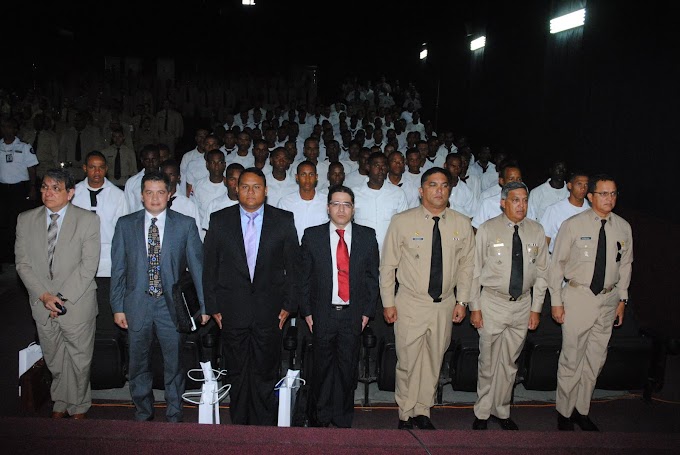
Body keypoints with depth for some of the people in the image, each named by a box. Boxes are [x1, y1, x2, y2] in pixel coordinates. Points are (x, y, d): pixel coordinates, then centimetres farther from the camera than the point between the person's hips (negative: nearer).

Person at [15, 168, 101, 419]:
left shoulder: (88, 220, -7)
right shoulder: (26, 220, 3)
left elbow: (89, 265, -11)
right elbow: (23, 263, 1)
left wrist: (63, 297, -15)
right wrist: (44, 295, -11)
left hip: (77, 302, -2)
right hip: (42, 304, 3)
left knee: (79, 359, 9)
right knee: (54, 360, 16)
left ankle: (78, 405, 30)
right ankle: (60, 402, 37)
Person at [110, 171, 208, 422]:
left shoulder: (185, 225, -2)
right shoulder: (125, 224, 3)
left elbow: (197, 266, -1)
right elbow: (118, 268, 4)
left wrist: (205, 305, -3)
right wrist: (117, 307, 1)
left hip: (171, 305, -1)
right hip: (137, 305, 1)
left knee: (174, 365, 10)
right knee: (138, 365, 14)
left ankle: (174, 416, 27)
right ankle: (143, 413, 33)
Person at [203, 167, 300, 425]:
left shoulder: (284, 220, 2)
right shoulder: (219, 220, 4)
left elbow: (294, 266, 4)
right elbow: (209, 267, 5)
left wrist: (289, 304, -1)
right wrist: (213, 306, 0)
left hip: (269, 312, 0)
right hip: (232, 312, 1)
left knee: (265, 375, 6)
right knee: (236, 375, 10)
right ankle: (238, 426, 25)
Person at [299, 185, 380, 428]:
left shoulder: (367, 236, 4)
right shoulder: (312, 235, 2)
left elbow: (372, 277, 5)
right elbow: (304, 277, 2)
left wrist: (367, 311, 0)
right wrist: (306, 311, -2)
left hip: (354, 315, 1)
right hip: (322, 314, -1)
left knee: (348, 367, 8)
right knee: (322, 366, 8)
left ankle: (343, 417, 25)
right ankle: (320, 416, 26)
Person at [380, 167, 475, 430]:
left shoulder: (461, 224, 1)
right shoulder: (402, 221, -7)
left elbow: (467, 265, 9)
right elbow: (387, 265, -3)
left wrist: (462, 301, 5)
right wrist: (388, 302, -4)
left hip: (445, 304, 3)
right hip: (410, 304, -3)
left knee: (434, 362, 14)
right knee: (408, 362, 4)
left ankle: (422, 411, 32)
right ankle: (405, 415, 24)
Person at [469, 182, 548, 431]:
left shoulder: (536, 231, 1)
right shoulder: (487, 230, -8)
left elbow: (541, 272, 7)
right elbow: (475, 270, -5)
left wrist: (536, 308, 4)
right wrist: (474, 307, -7)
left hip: (523, 304, 3)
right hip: (493, 302, -3)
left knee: (509, 363, 14)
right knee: (488, 362, 5)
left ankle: (501, 411, 30)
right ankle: (482, 413, 23)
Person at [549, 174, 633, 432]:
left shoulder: (623, 228, 3)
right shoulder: (573, 225, -9)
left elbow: (625, 265, 13)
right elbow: (557, 263, -5)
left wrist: (622, 298, 11)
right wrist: (556, 300, -6)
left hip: (608, 299, 4)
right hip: (577, 297, -4)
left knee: (596, 360, 13)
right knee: (572, 359, 1)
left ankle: (581, 411, 30)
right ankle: (564, 413, 19)